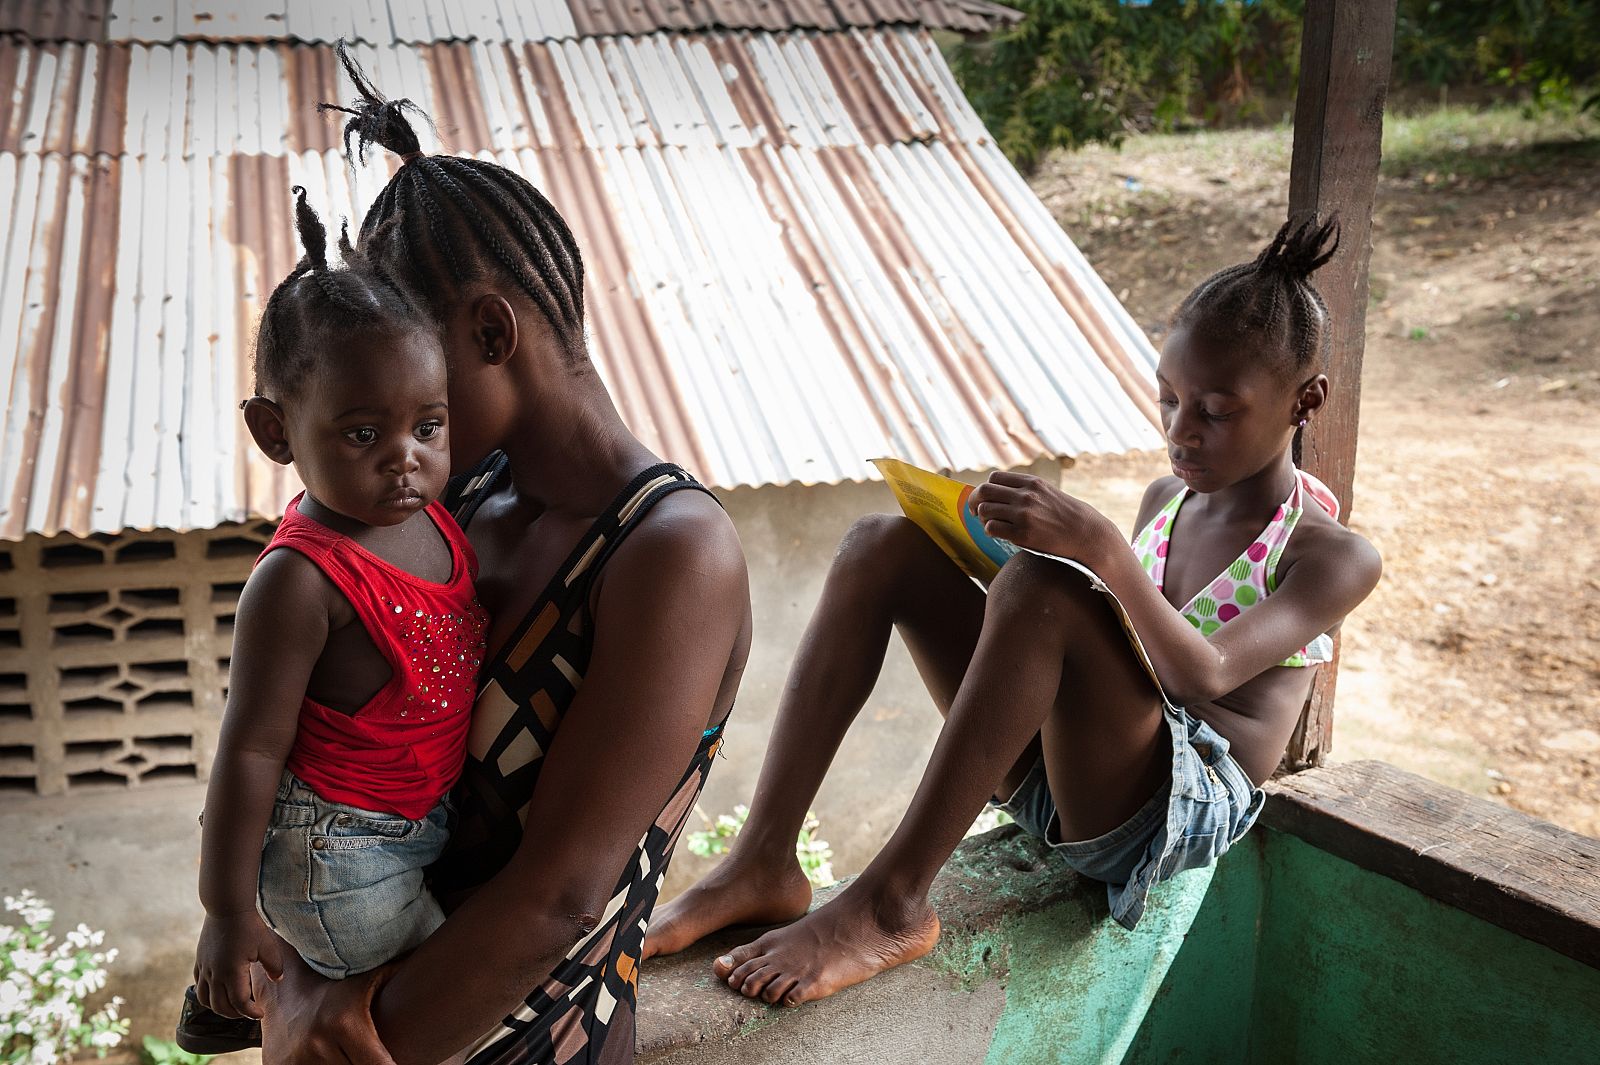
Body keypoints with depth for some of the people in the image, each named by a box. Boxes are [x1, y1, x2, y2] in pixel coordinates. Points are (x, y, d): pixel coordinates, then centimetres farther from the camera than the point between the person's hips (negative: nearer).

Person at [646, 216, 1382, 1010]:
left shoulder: (1334, 557, -5)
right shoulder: (1166, 499, 15)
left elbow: (1203, 676, -23)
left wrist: (1101, 550, -37)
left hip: (1186, 810, -7)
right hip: (1048, 777, 7)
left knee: (1039, 585, -35)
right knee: (883, 547, -11)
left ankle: (891, 902, -31)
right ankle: (763, 864, -18)